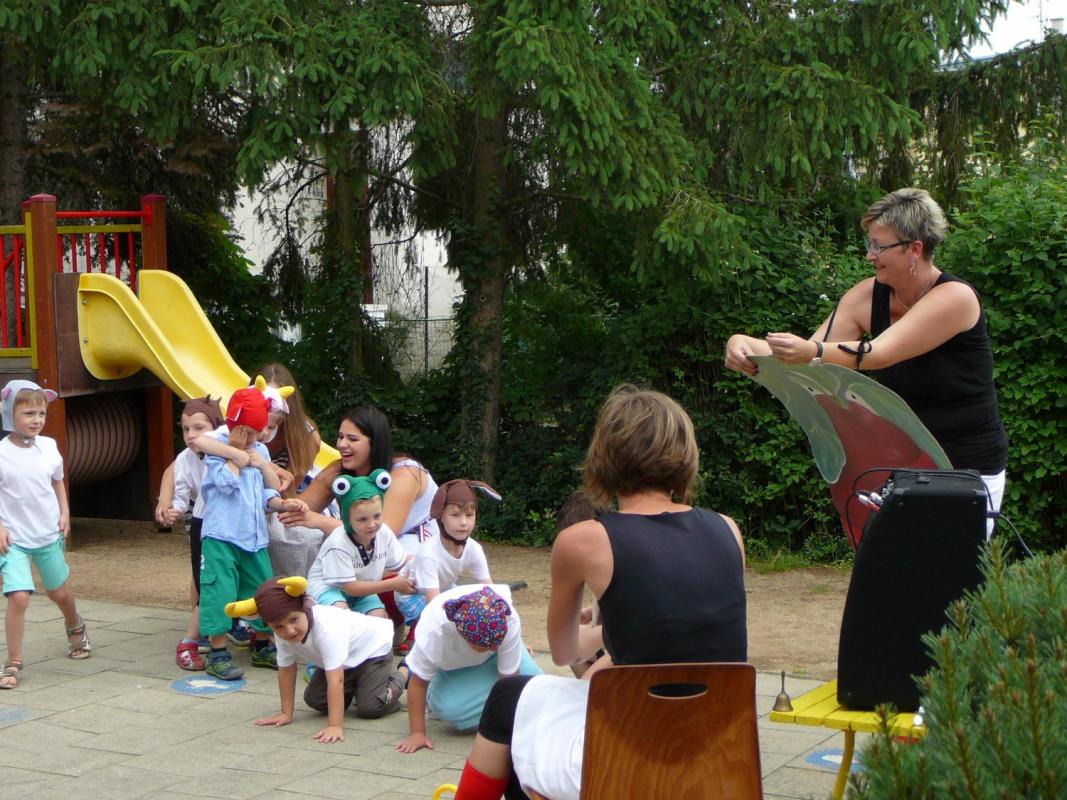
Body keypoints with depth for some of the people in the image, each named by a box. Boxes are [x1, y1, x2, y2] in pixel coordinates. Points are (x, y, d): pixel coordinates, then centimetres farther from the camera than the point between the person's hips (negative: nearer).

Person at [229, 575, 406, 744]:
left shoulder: (326, 627, -43)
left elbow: (336, 680, -45)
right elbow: (286, 670, -8)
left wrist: (335, 726, -48)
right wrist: (286, 714, -7)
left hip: (373, 648, -7)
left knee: (370, 708, -19)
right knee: (315, 700, -1)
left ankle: (396, 680, 12)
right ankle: (355, 685, 25)